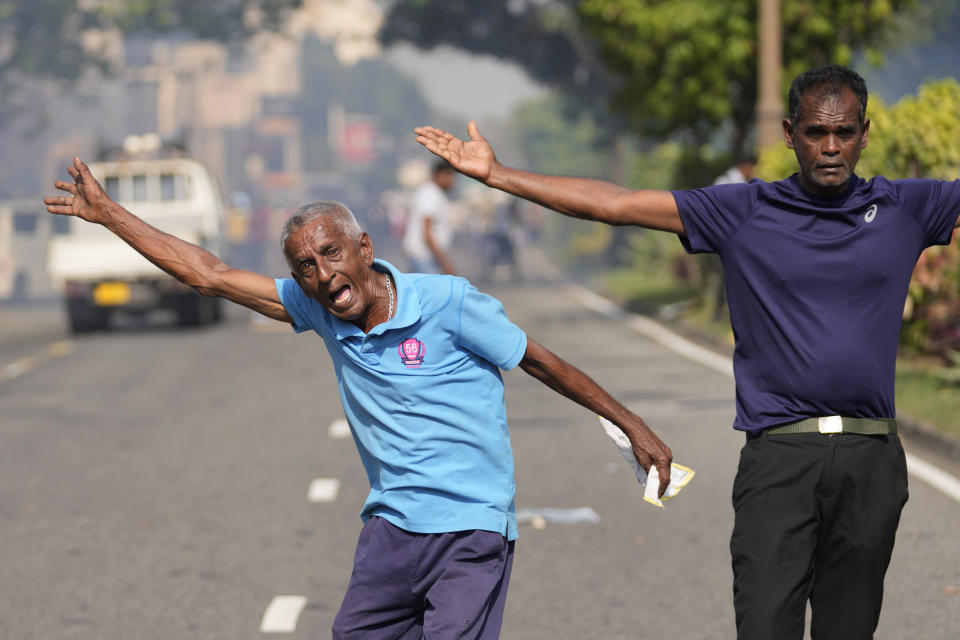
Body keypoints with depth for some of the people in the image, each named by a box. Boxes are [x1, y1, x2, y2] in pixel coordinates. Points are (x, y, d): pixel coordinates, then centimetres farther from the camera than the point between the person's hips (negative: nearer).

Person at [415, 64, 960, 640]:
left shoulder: (905, 208, 8)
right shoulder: (744, 211, 5)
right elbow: (614, 204, 5)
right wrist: (496, 175, 3)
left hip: (871, 462, 2)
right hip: (777, 457, -1)